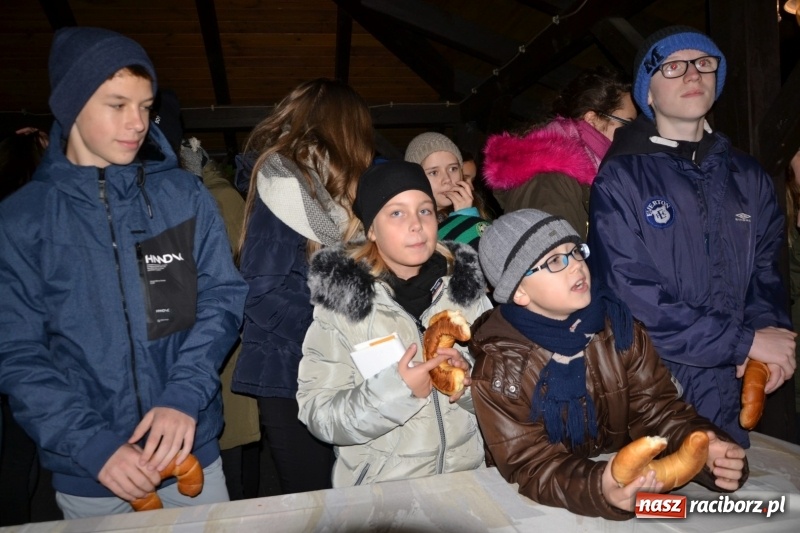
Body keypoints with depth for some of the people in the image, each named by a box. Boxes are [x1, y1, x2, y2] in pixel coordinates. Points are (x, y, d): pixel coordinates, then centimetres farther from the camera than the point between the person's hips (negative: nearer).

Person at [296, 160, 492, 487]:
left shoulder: (464, 284, 1)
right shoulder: (341, 299, -6)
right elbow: (317, 414, -11)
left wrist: (472, 381, -12)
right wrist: (395, 390, -23)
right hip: (380, 486, -3)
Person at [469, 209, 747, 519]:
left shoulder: (617, 324, -5)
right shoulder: (497, 368, -15)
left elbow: (656, 408, -3)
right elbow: (531, 465, -18)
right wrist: (599, 490, -36)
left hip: (629, 477, 3)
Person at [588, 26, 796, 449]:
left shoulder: (748, 176, 10)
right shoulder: (621, 178, -9)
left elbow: (766, 269, 9)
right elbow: (631, 295, -17)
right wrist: (744, 341, -15)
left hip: (737, 392, 5)